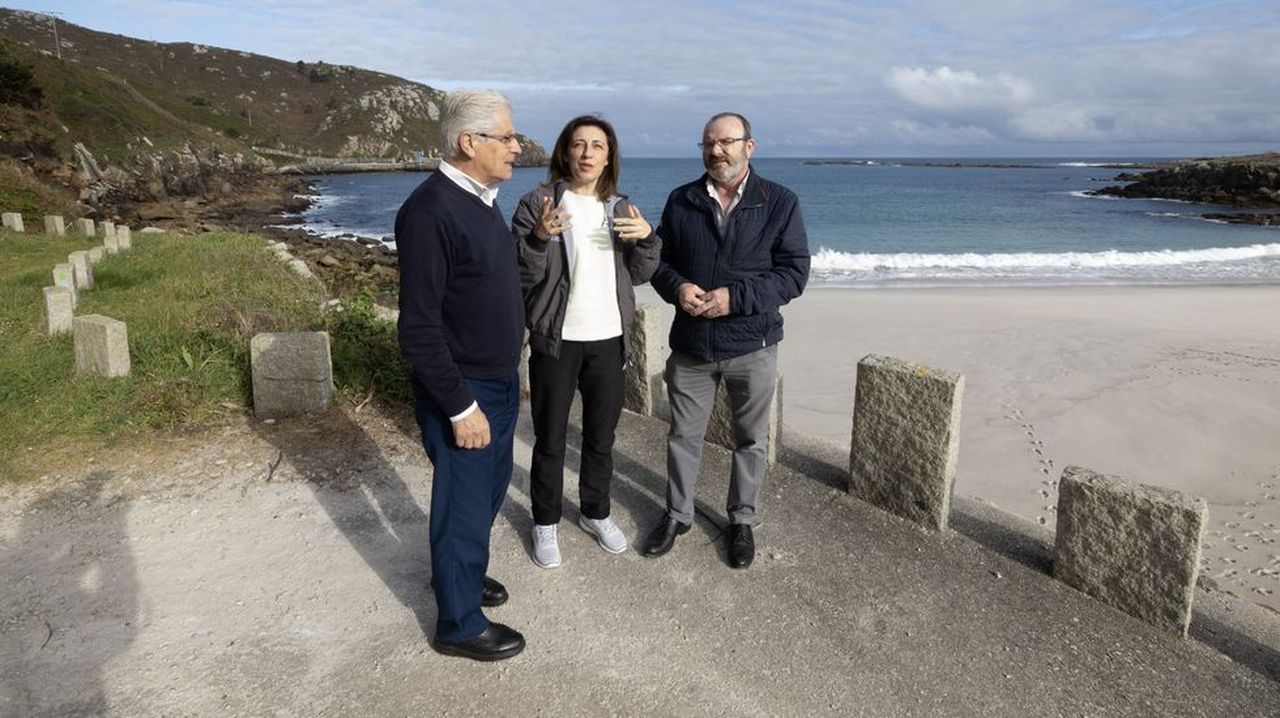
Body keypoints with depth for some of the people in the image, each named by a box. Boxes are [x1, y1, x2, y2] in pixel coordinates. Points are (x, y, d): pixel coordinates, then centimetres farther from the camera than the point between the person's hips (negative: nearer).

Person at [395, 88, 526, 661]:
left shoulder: (481, 199, 7)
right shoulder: (430, 211, -22)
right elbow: (419, 328, -24)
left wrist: (506, 375, 17)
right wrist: (460, 406, -22)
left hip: (500, 381, 9)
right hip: (462, 392, -9)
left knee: (490, 487, 23)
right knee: (465, 502, 6)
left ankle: (460, 570, 46)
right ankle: (459, 625, 25)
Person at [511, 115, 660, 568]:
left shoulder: (620, 210, 7)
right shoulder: (537, 204, -7)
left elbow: (639, 275, 7)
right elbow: (522, 276, -11)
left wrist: (647, 238, -12)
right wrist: (539, 237, -29)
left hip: (608, 339, 4)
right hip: (556, 340, -4)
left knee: (601, 436, 17)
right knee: (550, 440, 9)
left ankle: (596, 514, 36)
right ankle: (545, 523, 27)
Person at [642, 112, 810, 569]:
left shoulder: (780, 202, -5)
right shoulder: (681, 201, 3)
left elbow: (794, 272, -9)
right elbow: (659, 258, 8)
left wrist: (736, 297, -22)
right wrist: (676, 287, -15)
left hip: (752, 345, -2)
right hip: (691, 343, 2)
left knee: (751, 439, 12)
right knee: (683, 434, 13)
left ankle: (741, 520, 31)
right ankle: (677, 514, 32)